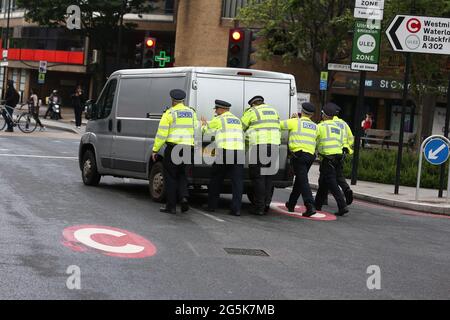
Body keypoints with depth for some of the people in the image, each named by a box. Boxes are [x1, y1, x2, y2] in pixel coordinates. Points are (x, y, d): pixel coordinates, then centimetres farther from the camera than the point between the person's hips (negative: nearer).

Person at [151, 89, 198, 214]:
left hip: (173, 147, -5)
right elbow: (196, 132, 12)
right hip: (188, 148, 5)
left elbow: (161, 134, -7)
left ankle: (171, 206, 5)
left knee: (170, 177, 4)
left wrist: (155, 150, -3)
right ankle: (184, 197, -5)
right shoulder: (192, 113, 12)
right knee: (181, 174, 18)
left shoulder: (169, 113, -5)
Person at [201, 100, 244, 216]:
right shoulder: (237, 120, 22)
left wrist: (204, 124, 40)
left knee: (216, 180, 11)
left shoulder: (219, 120, 3)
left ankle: (211, 205, 17)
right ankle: (236, 209, -7)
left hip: (224, 152, -4)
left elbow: (206, 129, 14)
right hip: (239, 152, 4)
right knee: (237, 181, 1)